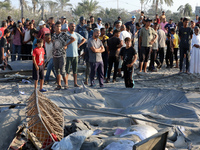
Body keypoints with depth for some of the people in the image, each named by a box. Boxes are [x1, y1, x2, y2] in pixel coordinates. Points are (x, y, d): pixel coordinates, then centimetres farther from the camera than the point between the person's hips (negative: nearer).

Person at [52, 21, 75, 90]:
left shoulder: (64, 34, -6)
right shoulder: (53, 35, 9)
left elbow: (73, 39, -7)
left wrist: (66, 45, -5)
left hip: (62, 54, -5)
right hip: (55, 55, 5)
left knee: (62, 71, -9)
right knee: (57, 71, 8)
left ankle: (66, 84, 5)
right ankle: (59, 85, 14)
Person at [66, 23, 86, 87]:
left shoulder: (77, 35, 10)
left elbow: (84, 39, 22)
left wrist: (79, 45, 10)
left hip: (75, 55, 5)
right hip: (68, 55, -5)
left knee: (75, 70, 8)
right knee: (67, 70, -3)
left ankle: (75, 83, 15)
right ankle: (66, 83, 0)